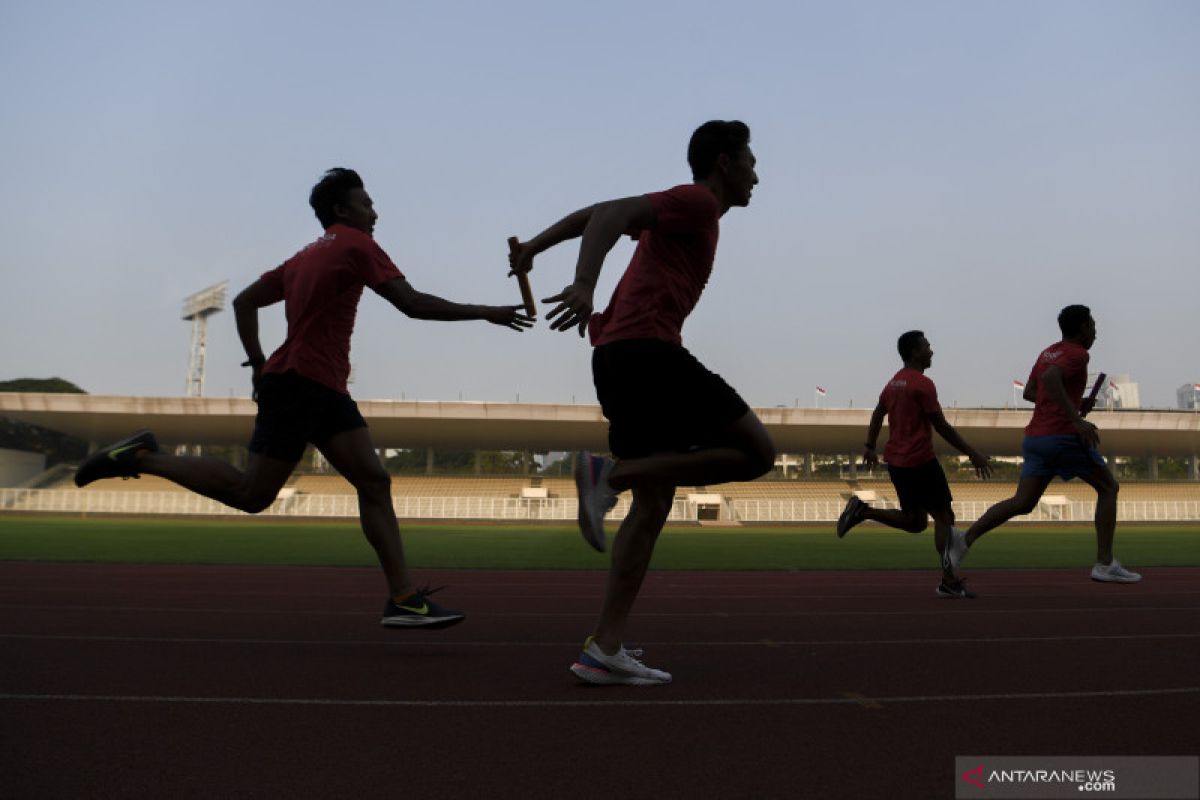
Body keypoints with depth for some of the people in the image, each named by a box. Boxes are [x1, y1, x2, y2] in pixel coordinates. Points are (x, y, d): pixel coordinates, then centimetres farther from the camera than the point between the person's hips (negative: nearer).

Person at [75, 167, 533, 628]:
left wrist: (258, 362, 19)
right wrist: (485, 312, -6)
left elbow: (245, 302, 23)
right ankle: (141, 457, 6)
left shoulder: (305, 257, 22)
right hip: (298, 383, -10)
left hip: (326, 391, 10)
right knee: (251, 494, -5)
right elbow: (413, 304, -12)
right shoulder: (356, 245, -5)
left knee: (375, 483, 0)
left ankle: (404, 598, -5)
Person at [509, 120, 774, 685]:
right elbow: (611, 213, -17)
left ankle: (605, 648, 3)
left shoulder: (684, 208, 27)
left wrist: (535, 246, 37)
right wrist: (584, 285, -32)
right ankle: (611, 474, -15)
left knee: (653, 503, 7)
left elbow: (594, 215, 31)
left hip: (616, 356, 10)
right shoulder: (698, 201, -2)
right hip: (647, 349, -10)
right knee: (754, 452, -8)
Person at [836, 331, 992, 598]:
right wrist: (972, 454, -8)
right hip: (920, 462, -8)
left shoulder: (894, 382, 13)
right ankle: (949, 582, 3)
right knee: (943, 516, 1)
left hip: (896, 462, 8)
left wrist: (869, 446, 21)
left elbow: (878, 413, 17)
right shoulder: (923, 384, -12)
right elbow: (942, 426, -13)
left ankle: (862, 510, 1)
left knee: (914, 521, 16)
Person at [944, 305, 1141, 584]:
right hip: (1064, 436, -8)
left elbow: (1029, 393, 26)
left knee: (1023, 503, 4)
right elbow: (1050, 378, -26)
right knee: (1108, 488, 9)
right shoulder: (1077, 354, -6)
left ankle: (965, 539, -15)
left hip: (1035, 437, 8)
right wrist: (1076, 418, -25)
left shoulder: (1048, 352, 20)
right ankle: (1105, 564, 6)